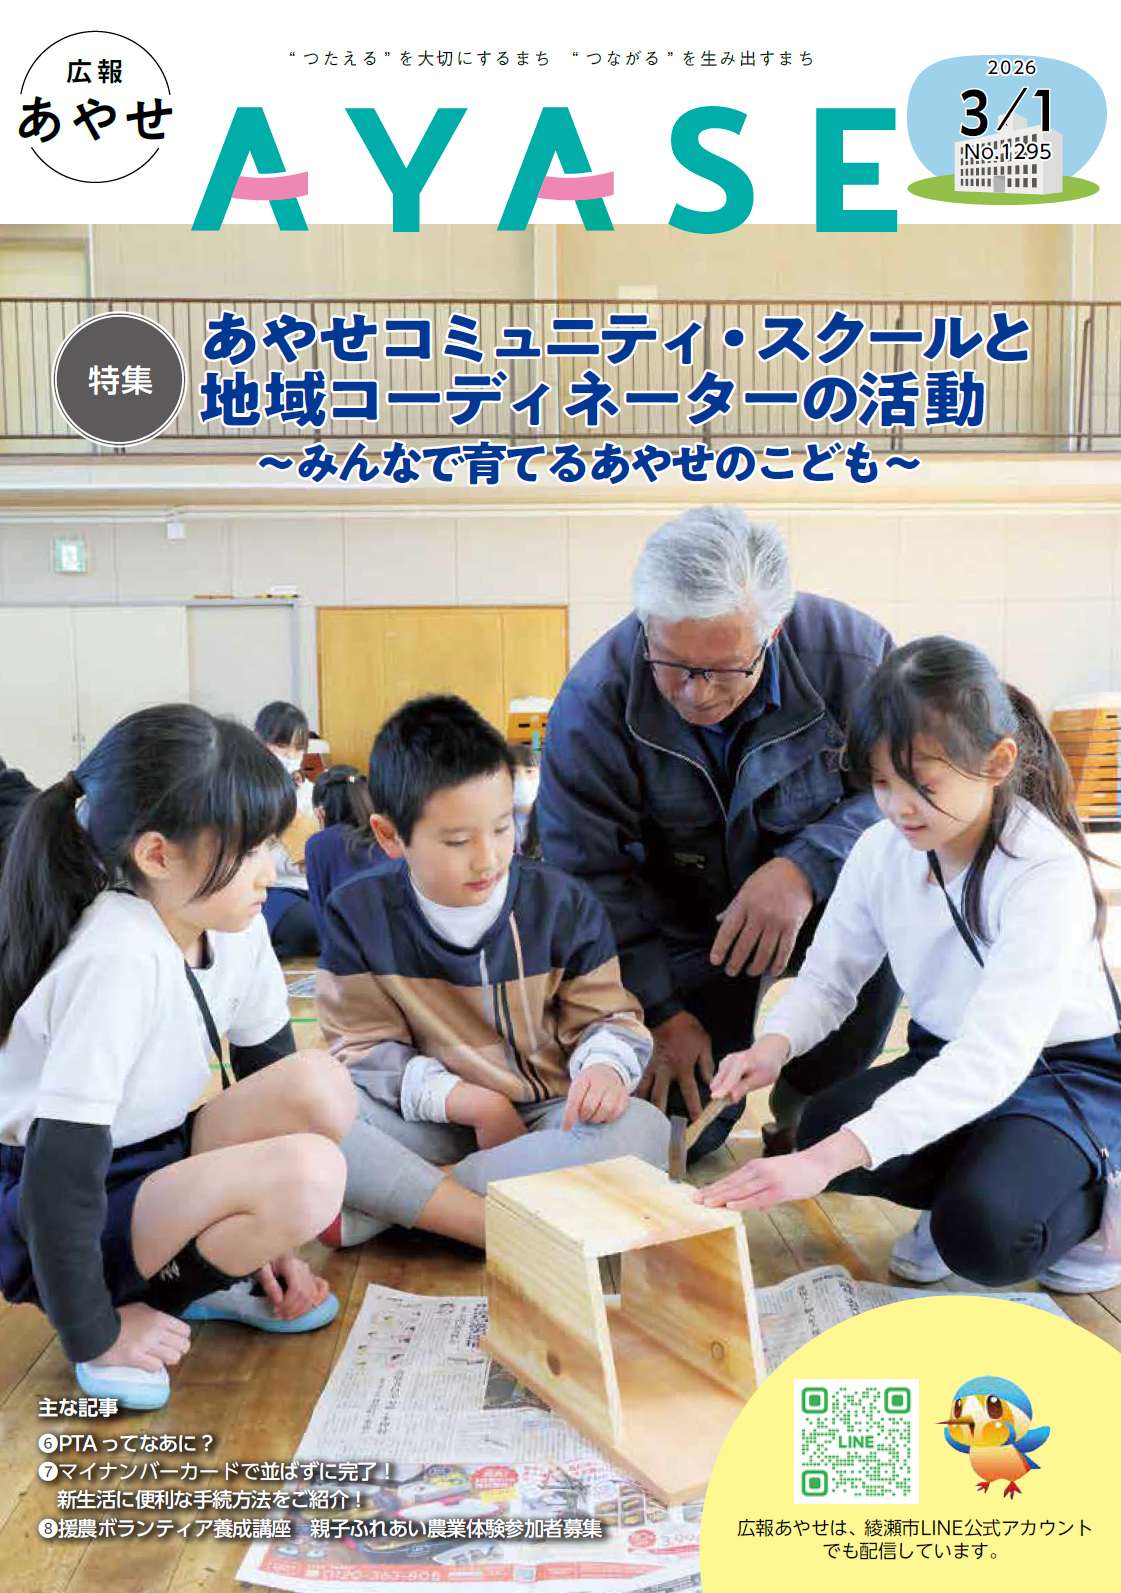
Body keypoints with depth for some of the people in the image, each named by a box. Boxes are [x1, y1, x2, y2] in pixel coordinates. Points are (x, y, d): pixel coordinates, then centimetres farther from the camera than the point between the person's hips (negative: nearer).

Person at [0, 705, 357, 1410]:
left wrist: (271, 1236, 4)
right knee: (308, 1173, -28)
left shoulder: (235, 929, -6)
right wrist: (95, 1335, -19)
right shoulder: (119, 962, -30)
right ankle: (137, 1305, -6)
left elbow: (268, 1076, 5)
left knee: (320, 1088, -17)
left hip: (152, 1165, 8)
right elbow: (61, 1170, -28)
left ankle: (208, 1280, 2)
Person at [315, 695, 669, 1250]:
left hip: (544, 1118, 1)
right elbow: (365, 1047, -3)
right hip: (426, 1121, -1)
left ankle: (380, 1203, -27)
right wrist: (471, 1101, -17)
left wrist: (605, 1065, -22)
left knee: (641, 1130, -31)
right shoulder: (359, 914, -4)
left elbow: (607, 1016, 4)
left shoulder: (562, 904, -3)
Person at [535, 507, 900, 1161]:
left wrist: (806, 868, -32)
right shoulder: (594, 699, -22)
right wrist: (662, 1011, -15)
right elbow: (585, 873, -14)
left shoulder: (851, 653, -23)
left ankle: (802, 1109, -7)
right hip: (682, 929, 0)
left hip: (824, 907, 1)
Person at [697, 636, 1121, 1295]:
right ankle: (989, 1182, 3)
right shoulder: (882, 851, -10)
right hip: (946, 1060, 5)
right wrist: (775, 1043, -29)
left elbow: (993, 1057, -39)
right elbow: (828, 977, -3)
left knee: (983, 1238, -30)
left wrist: (832, 1158, -49)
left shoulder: (1047, 874, -30)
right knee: (824, 1125, -24)